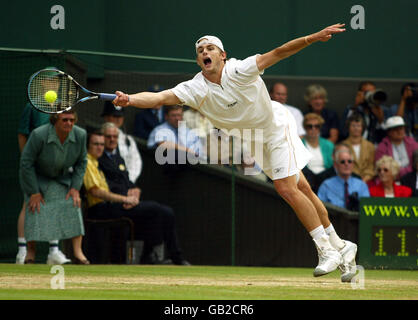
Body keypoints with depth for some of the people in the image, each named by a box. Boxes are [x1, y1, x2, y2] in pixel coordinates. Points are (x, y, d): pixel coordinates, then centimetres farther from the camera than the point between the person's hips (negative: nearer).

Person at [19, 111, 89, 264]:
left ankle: (78, 252, -15)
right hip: (37, 177, -3)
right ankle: (30, 253, -4)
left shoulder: (80, 135, -19)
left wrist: (75, 187, -10)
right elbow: (26, 162, -23)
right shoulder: (39, 135, -32)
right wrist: (34, 192, -21)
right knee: (36, 210, -16)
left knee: (73, 205, -14)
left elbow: (81, 161, -2)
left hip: (62, 176, 3)